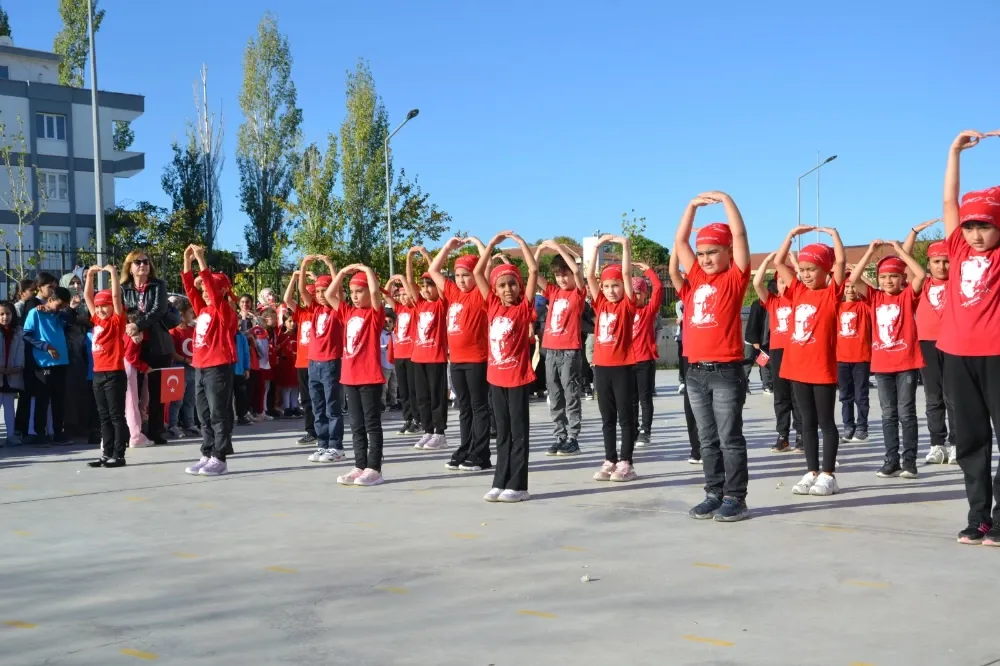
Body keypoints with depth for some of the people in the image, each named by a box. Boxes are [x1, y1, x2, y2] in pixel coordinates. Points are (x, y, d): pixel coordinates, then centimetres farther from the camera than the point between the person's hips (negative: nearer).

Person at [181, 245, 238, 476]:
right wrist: (187, 260, 4)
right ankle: (207, 456, 16)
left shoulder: (224, 311, -7)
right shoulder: (202, 310, 14)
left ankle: (219, 459, -1)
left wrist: (201, 260, -19)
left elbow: (213, 288, -18)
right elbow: (190, 289, 11)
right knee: (205, 417, 11)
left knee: (219, 415, -4)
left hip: (218, 368, -8)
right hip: (200, 369, 8)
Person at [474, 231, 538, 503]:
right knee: (502, 433, 11)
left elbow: (533, 270, -12)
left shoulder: (524, 307, -4)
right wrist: (493, 243, 5)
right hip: (495, 376, 4)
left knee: (518, 432, 1)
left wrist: (520, 241, -6)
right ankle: (500, 483, 15)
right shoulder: (493, 305, 6)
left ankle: (517, 486, 4)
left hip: (518, 376, -4)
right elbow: (478, 272, 6)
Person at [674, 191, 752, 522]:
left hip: (725, 371, -6)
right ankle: (714, 495, 17)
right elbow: (680, 241, 15)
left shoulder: (735, 278, -2)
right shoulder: (697, 278, 12)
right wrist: (693, 204, 11)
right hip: (696, 372, 6)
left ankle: (735, 498, 4)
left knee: (730, 439, 0)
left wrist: (726, 199, -8)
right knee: (708, 440, 11)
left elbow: (740, 235, -10)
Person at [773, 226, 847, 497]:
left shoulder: (831, 293, -5)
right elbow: (778, 262, 11)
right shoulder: (798, 291, 9)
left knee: (826, 422, 3)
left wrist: (833, 234, -7)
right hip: (797, 368, 6)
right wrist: (793, 234, 10)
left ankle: (828, 475, 8)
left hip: (822, 368, -5)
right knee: (807, 422, 11)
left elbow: (841, 262, -17)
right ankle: (812, 472, 17)